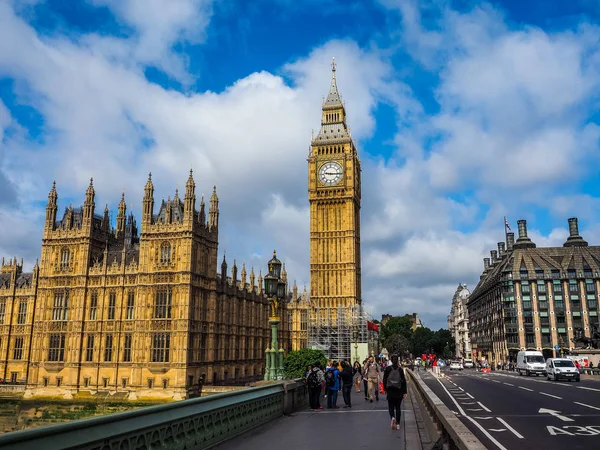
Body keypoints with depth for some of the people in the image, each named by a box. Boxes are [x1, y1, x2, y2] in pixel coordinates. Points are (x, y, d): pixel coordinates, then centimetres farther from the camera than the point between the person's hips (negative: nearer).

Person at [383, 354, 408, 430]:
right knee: (398, 407, 12)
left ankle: (393, 417, -18)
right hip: (399, 391, 1)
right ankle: (397, 424, 12)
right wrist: (404, 392, 0)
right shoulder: (400, 369, -6)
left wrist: (385, 389, 10)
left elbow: (384, 380, -2)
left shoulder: (387, 369, -6)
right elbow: (403, 381, -5)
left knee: (391, 407, 10)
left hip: (390, 391, -1)